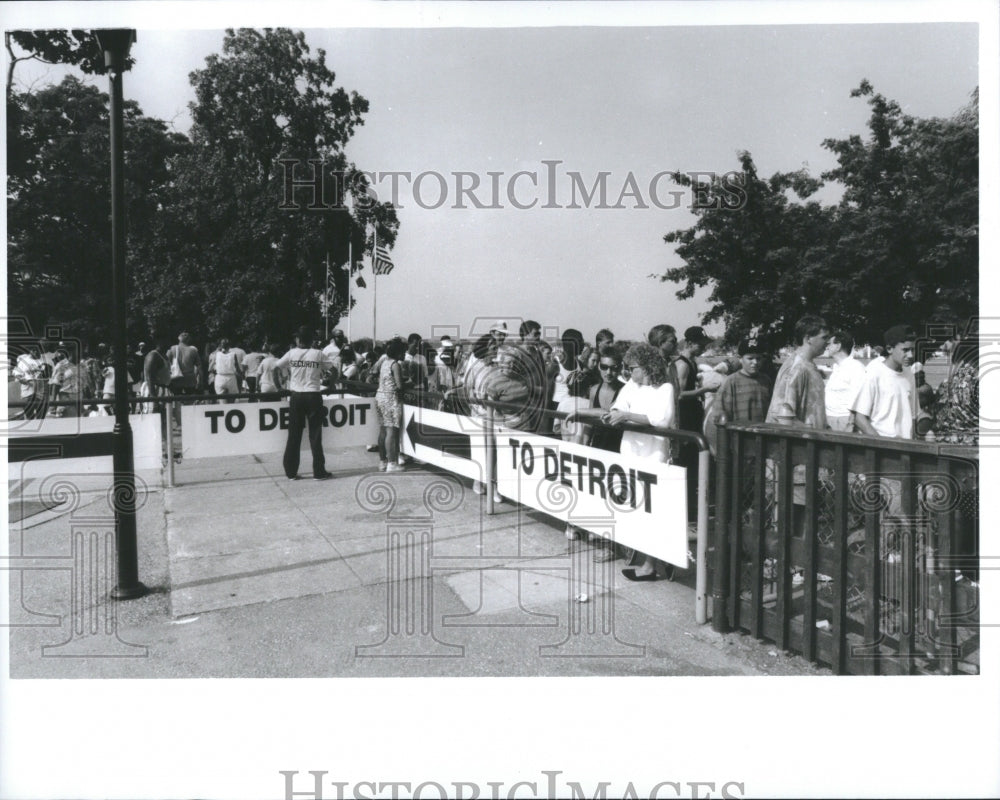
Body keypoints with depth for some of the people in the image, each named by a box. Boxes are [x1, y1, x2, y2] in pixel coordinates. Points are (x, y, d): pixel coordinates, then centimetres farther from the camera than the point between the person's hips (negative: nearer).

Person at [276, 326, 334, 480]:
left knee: (294, 435, 8)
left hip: (296, 397, 1)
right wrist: (326, 382, 17)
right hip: (313, 396, -1)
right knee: (315, 435, 4)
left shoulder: (292, 353, 1)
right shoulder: (318, 354, -2)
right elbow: (333, 370, 4)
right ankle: (319, 472, 8)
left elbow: (276, 368, 7)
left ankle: (291, 472, 12)